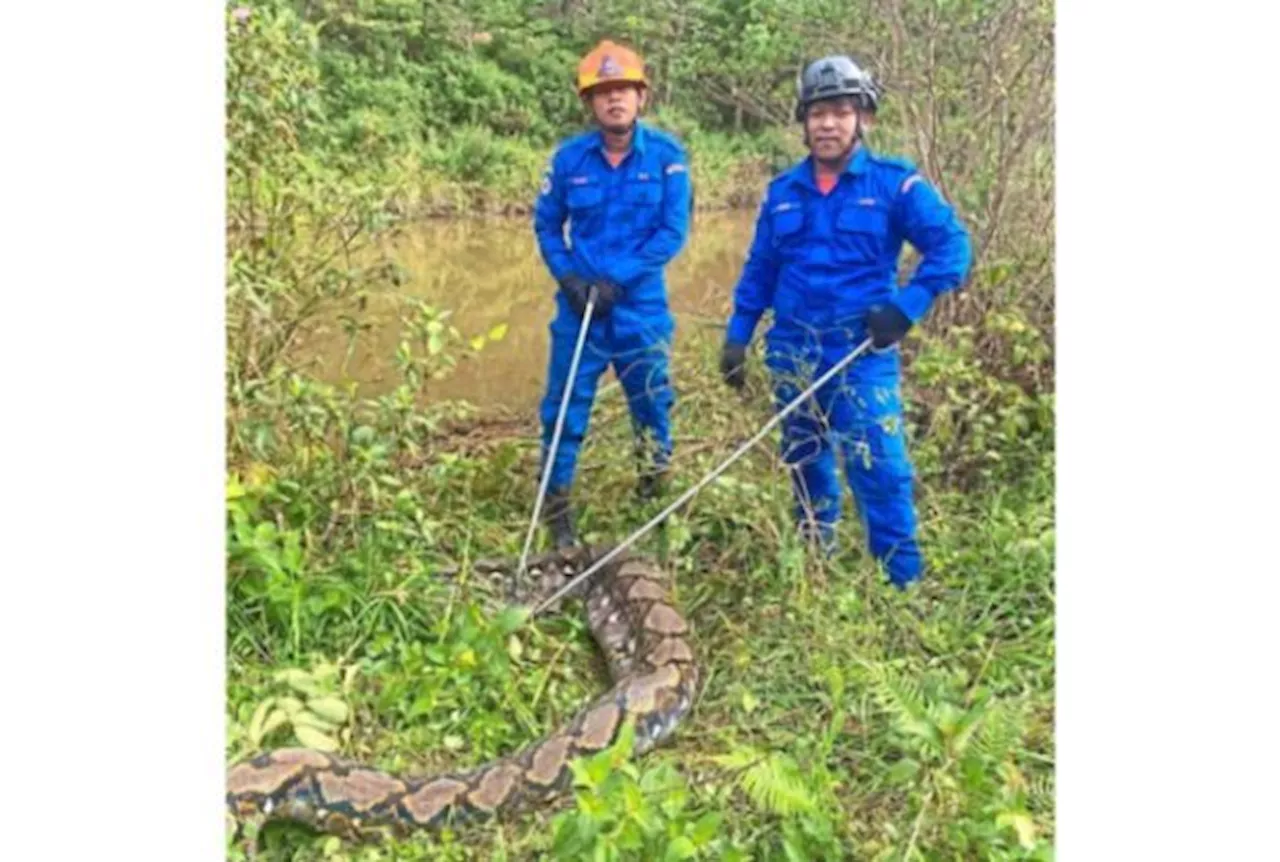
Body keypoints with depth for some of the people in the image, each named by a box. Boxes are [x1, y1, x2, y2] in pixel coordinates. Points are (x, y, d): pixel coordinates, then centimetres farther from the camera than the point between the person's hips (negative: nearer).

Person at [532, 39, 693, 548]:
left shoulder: (667, 154, -6)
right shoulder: (569, 157, -1)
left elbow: (673, 231, -10)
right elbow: (546, 224, 8)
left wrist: (618, 278, -17)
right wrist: (567, 276, -8)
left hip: (642, 307, 0)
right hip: (579, 306, 1)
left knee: (652, 407, 12)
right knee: (564, 409, 4)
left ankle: (655, 498, 34)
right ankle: (556, 506, 20)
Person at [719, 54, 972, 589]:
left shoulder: (894, 182, -2)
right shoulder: (783, 190, 9)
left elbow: (951, 245, -7)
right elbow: (758, 270, 13)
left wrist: (908, 306, -18)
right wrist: (737, 336, 8)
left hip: (862, 351, -4)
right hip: (792, 352, 4)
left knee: (879, 468, -9)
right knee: (805, 465, 15)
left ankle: (906, 580, 3)